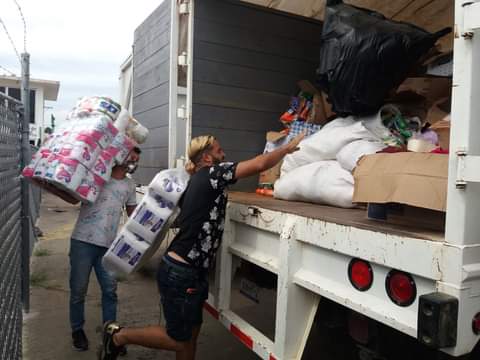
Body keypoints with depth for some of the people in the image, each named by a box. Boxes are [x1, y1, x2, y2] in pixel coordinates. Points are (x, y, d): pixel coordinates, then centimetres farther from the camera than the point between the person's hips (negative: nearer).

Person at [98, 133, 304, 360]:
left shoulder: (197, 181, 12)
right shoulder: (212, 173, -14)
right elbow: (259, 165, -19)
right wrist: (288, 148, -5)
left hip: (189, 272, 10)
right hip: (179, 273, -9)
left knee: (191, 333, 20)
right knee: (178, 339, 9)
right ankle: (119, 335, 21)